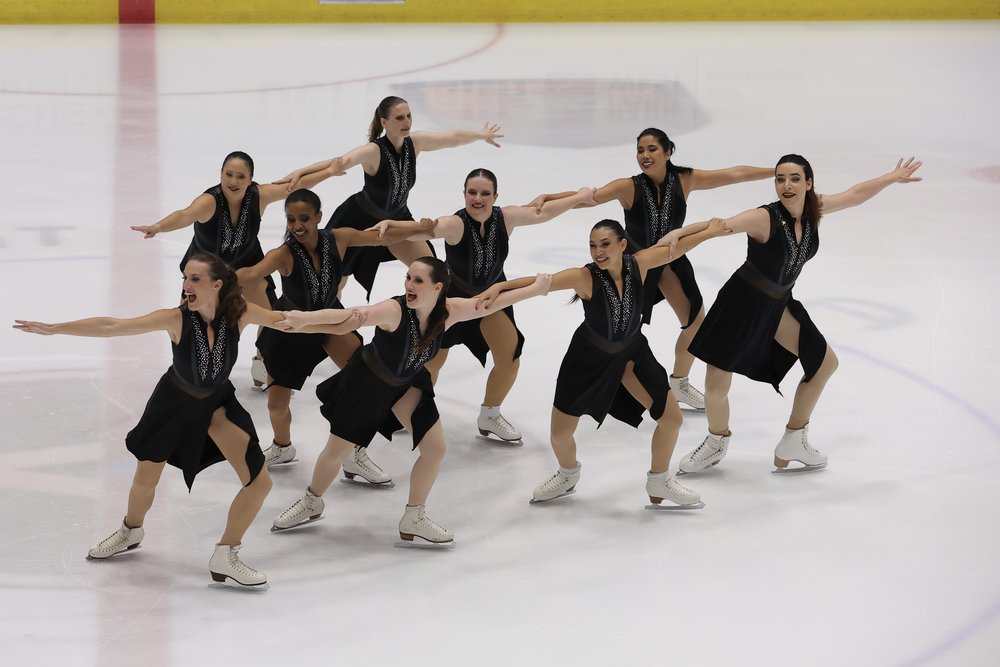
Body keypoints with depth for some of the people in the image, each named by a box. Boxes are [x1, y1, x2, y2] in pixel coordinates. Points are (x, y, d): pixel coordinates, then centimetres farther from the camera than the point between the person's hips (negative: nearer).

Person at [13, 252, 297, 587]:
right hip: (173, 402, -1)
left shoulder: (239, 312, -27)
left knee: (259, 483, -9)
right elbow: (111, 327, -32)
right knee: (145, 480, 15)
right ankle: (131, 531, 50)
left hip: (217, 402, 1)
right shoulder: (176, 318, -32)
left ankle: (226, 557, 11)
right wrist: (53, 328, -34)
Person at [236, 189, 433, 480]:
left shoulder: (338, 239, -23)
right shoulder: (284, 254, -35)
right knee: (277, 402, 7)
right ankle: (282, 447, 42)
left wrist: (425, 226, -13)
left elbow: (385, 236, -12)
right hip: (289, 327, -2)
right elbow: (252, 273, -53)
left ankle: (355, 455, -8)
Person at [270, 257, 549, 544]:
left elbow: (490, 303, -6)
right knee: (337, 451, 8)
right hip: (366, 381, -4)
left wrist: (534, 289, 2)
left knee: (435, 449, -2)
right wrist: (305, 318, -66)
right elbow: (347, 316, -51)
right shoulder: (394, 311, -38)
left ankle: (414, 520, 17)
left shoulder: (449, 311, -22)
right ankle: (311, 503, 37)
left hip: (406, 383, 4)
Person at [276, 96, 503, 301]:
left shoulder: (415, 143, -18)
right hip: (359, 219, -5)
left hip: (396, 217, 5)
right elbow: (339, 163, -50)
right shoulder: (374, 151, -35)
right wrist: (300, 172, -66)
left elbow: (453, 137, -1)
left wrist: (481, 135, 16)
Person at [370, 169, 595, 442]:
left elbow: (541, 213, -10)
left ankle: (489, 416, 26)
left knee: (510, 360, 0)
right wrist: (391, 223, -73)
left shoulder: (506, 217, -24)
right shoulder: (456, 224, -37)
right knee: (431, 361, 5)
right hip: (453, 295, -3)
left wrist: (579, 197, -3)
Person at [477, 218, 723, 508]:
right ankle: (568, 475, 41)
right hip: (589, 356, -3)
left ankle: (658, 482, 29)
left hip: (631, 351, 3)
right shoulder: (585, 278, -33)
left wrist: (710, 230, 2)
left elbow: (676, 247, -7)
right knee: (560, 434, 5)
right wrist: (499, 287, -59)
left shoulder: (639, 264, -24)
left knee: (672, 418, 3)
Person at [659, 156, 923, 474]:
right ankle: (717, 441, 28)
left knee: (825, 362, 12)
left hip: (779, 303, 7)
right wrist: (681, 232, -55)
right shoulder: (765, 218, -27)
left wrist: (892, 177, 15)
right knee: (716, 385, -5)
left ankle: (793, 441, 28)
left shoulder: (814, 210, -8)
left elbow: (855, 194, 7)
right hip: (744, 302, -7)